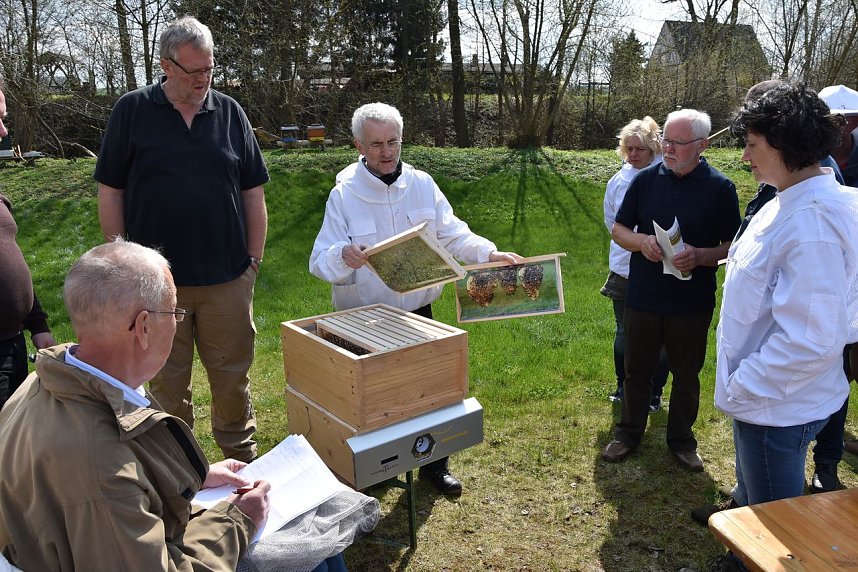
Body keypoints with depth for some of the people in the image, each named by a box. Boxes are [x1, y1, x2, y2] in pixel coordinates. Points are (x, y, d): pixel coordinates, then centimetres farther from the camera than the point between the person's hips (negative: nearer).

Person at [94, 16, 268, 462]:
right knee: (167, 380, 12)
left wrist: (254, 258, 3)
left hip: (228, 277, 1)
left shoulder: (230, 113, 6)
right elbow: (110, 191, 2)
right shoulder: (131, 111, 1)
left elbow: (253, 193, 7)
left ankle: (241, 455, 31)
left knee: (232, 374, 11)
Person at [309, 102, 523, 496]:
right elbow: (320, 262, -15)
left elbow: (453, 235, 5)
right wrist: (342, 257, -38)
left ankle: (433, 464, 34)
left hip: (417, 312, 3)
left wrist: (490, 254, -11)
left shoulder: (422, 184, 1)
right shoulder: (343, 194, -9)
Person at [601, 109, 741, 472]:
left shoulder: (720, 188, -6)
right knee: (637, 369, 14)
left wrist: (700, 256, -23)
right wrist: (641, 241, -16)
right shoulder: (646, 179, -1)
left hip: (692, 302, -1)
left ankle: (682, 439, 32)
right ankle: (629, 432, 33)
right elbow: (618, 230, 5)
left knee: (686, 374, 13)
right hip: (643, 297, 2)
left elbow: (733, 246, -3)